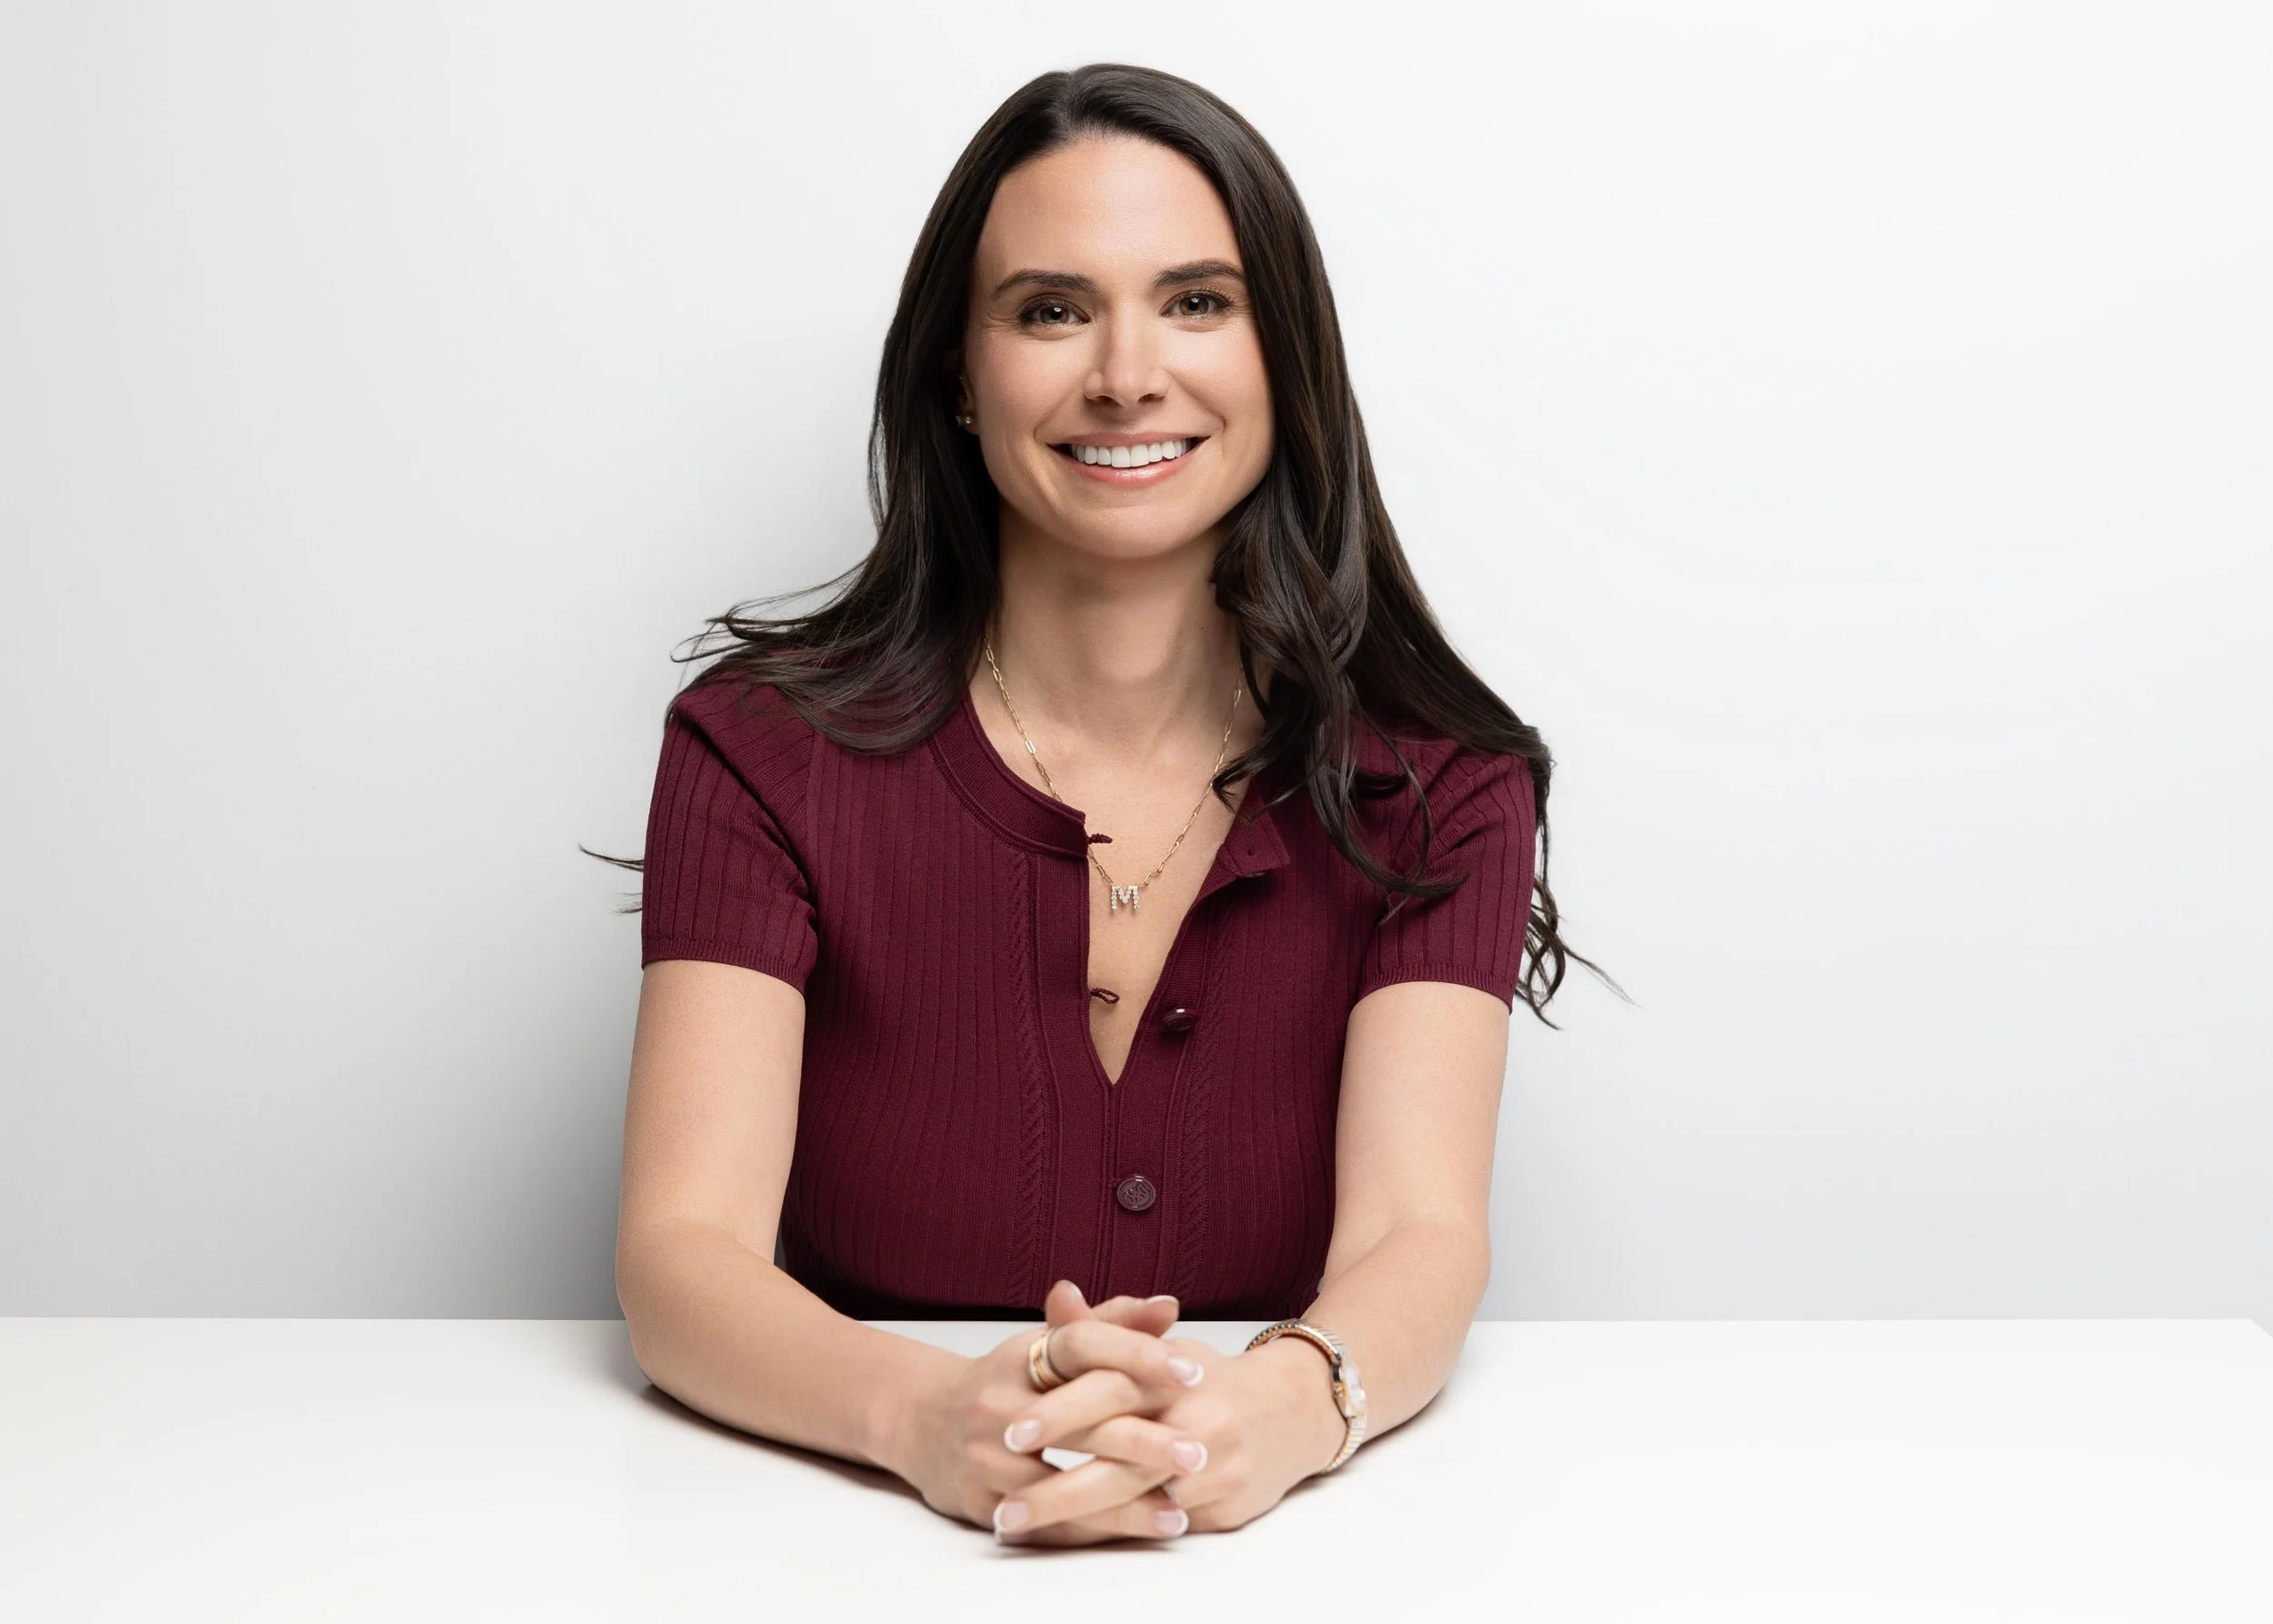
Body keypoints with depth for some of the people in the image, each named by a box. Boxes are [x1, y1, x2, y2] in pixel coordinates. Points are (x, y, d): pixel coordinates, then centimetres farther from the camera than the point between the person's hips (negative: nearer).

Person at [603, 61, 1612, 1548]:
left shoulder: (1434, 789, 0)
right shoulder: (764, 749, -3)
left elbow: (1421, 1239, -12)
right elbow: (682, 1253, -12)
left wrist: (1277, 1410, -35)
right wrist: (932, 1414, -33)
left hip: (1292, 1546, 1)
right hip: (882, 1551, 0)